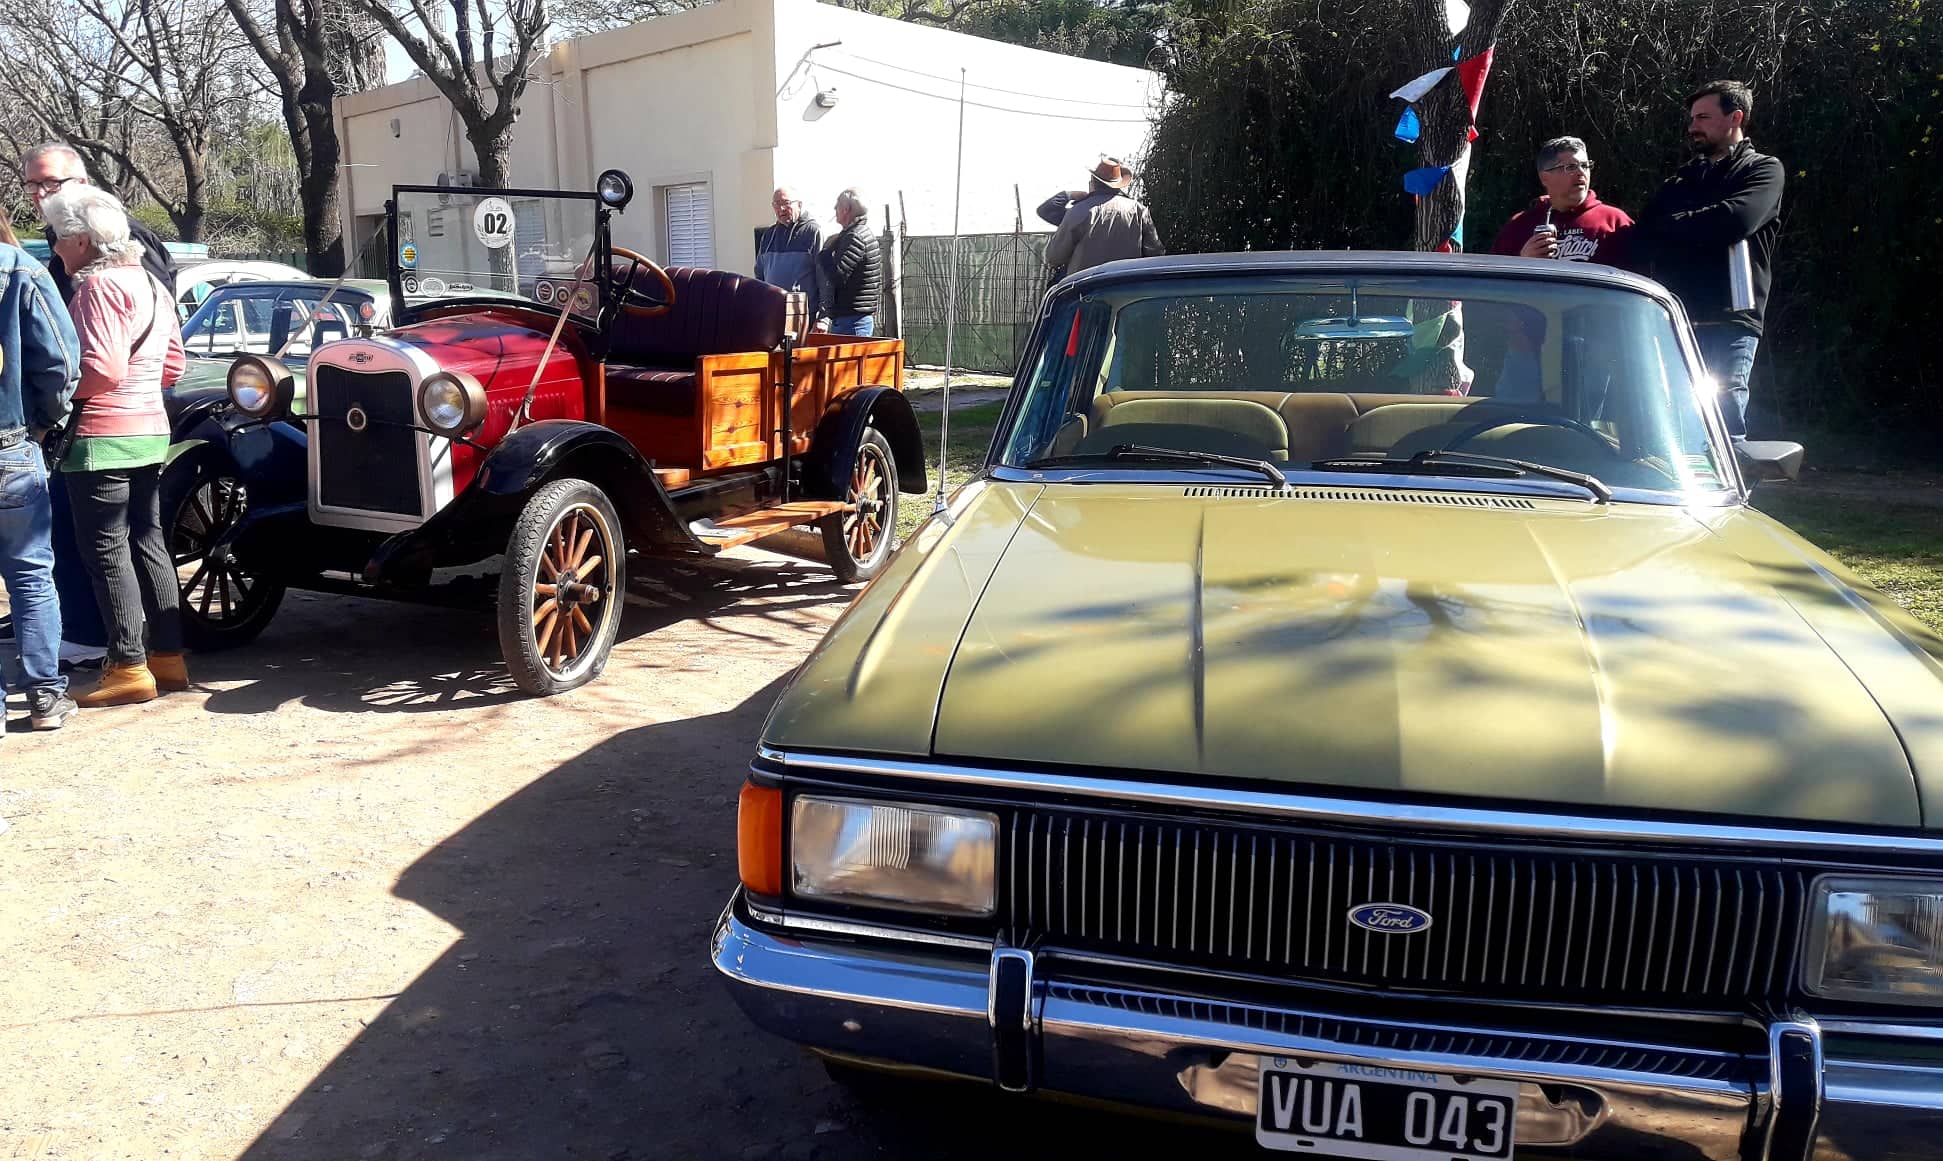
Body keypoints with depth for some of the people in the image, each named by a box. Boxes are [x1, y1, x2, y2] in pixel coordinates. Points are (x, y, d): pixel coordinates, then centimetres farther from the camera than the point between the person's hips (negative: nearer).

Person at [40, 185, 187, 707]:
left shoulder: (97, 285, -13)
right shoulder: (149, 281, 14)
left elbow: (102, 368, -21)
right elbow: (173, 363, 18)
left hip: (101, 437, -9)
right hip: (150, 430, 9)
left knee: (107, 550, -3)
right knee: (147, 541, 13)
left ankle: (128, 668, -1)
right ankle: (168, 657, 17)